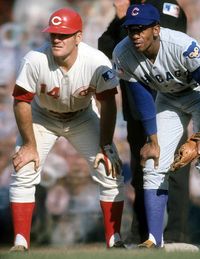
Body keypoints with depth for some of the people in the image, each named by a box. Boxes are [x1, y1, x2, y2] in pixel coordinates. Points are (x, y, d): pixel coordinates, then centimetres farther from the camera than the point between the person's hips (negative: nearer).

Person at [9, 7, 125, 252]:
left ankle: (114, 240, 3)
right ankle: (20, 243, -3)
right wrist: (30, 146, -17)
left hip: (82, 118, 1)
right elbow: (22, 101, -21)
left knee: (112, 172, -8)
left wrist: (106, 147, -18)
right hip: (41, 118, -1)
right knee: (22, 174, -11)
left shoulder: (98, 62, -31)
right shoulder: (35, 60, -33)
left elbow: (107, 103, -17)